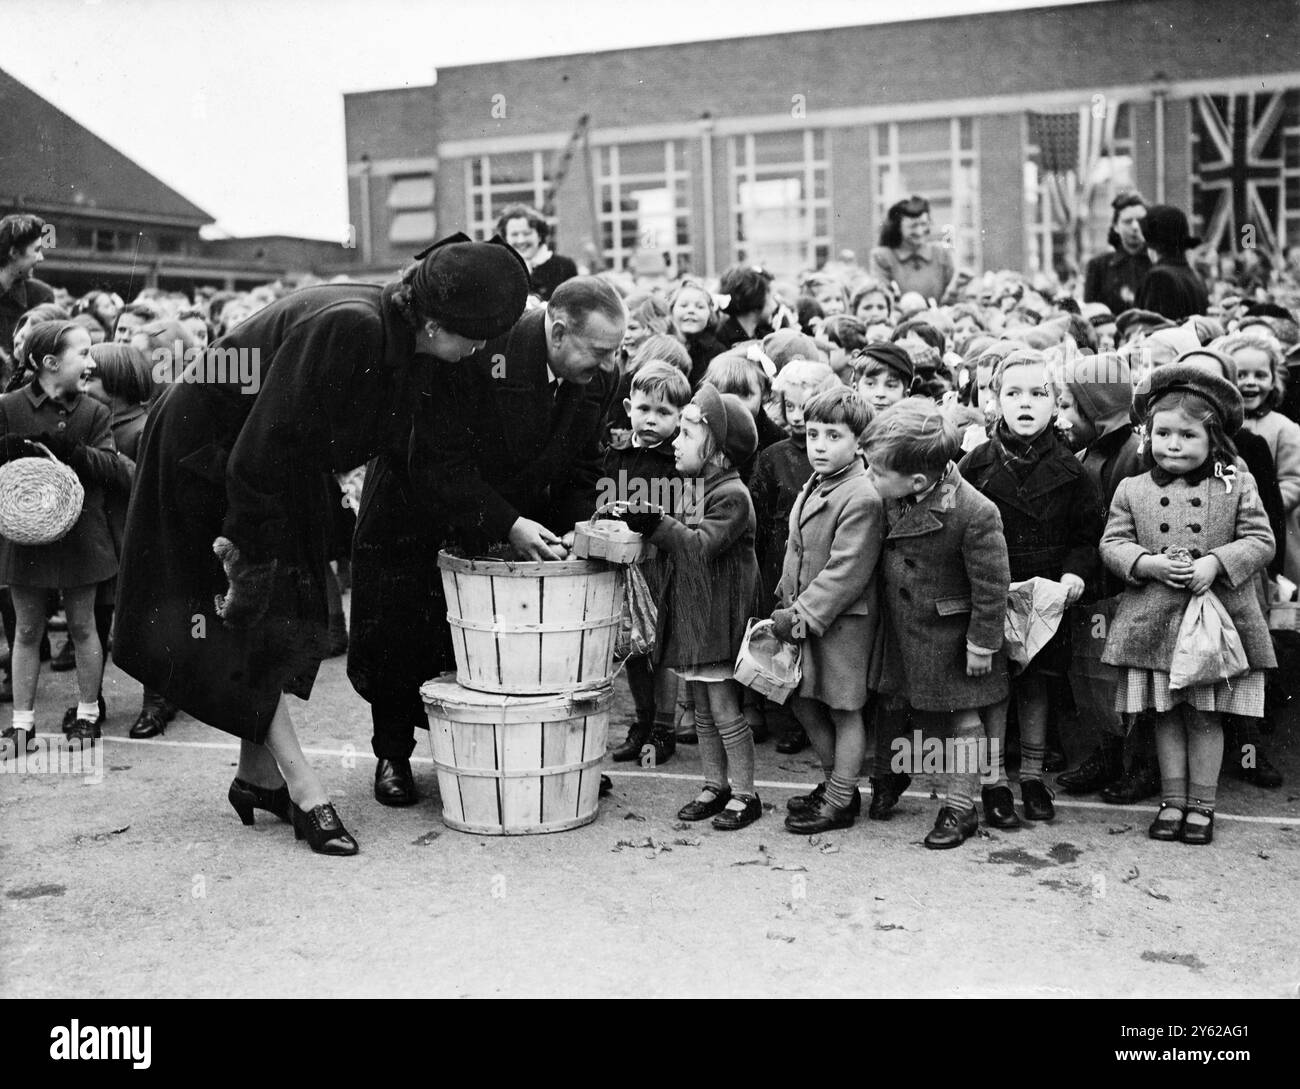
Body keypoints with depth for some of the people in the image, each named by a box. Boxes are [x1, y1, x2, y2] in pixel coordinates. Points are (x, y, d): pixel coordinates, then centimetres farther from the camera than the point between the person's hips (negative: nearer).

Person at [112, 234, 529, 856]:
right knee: (251, 612, -6)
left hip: (285, 467, 9)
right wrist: (249, 551, -25)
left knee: (292, 613, 9)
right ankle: (302, 789, -3)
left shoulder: (405, 340, -11)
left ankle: (257, 778, 19)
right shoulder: (347, 327, -36)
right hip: (206, 449, -9)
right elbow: (263, 447, -32)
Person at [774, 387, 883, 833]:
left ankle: (840, 802, 17)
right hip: (805, 617, 9)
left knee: (844, 710, 5)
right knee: (805, 703, 16)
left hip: (844, 621, -9)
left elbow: (845, 572, -23)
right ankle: (832, 783, 33)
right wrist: (787, 603, 11)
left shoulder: (862, 498, -20)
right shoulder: (813, 488, 9)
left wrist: (803, 615, -22)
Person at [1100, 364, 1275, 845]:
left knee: (1205, 717, 7)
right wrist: (1150, 563, -17)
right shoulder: (1132, 490, 3)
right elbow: (1112, 543, 1)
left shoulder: (1237, 486, 1)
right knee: (1166, 716, 11)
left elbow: (1260, 540, -2)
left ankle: (1201, 805, 20)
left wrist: (1215, 562, -18)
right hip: (1154, 623, 1)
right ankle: (1172, 801, 23)